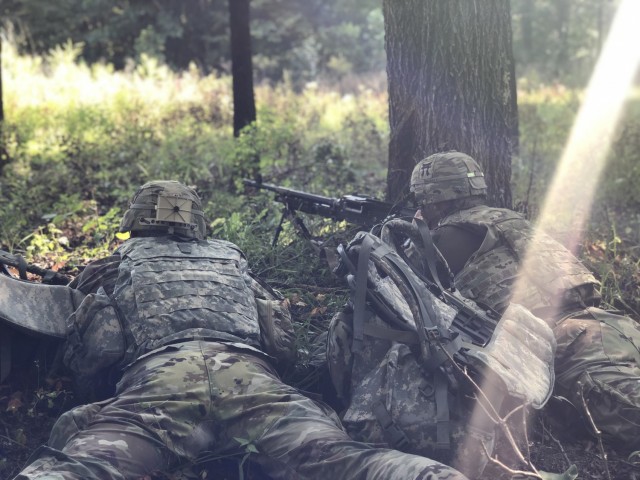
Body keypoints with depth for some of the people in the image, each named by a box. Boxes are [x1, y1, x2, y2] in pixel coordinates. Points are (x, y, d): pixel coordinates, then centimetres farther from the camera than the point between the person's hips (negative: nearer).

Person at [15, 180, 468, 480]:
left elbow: (90, 357, 19)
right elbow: (283, 340, 29)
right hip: (251, 379, 2)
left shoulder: (123, 264, 29)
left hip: (157, 381, -2)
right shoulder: (231, 257, 36)